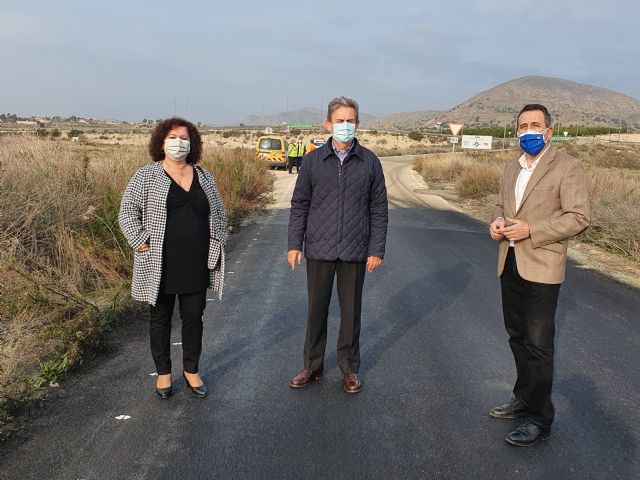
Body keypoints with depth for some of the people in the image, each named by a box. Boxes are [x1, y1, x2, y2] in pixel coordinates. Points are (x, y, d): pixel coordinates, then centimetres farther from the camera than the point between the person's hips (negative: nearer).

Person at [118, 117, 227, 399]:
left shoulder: (204, 177, 9)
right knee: (160, 318, 10)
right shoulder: (147, 175, -3)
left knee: (194, 318, 10)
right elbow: (127, 211, -4)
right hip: (161, 265, -3)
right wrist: (141, 244, -11)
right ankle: (163, 373, 25)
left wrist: (217, 245, 8)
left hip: (196, 265, 3)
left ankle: (191, 370, 27)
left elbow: (218, 213, 16)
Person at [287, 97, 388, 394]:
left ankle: (349, 368, 26)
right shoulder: (314, 160, 1)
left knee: (351, 311, 10)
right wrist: (294, 244, -2)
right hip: (319, 249, 1)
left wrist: (377, 249, -2)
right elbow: (299, 205, 4)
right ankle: (312, 366, 26)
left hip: (355, 252, 0)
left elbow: (378, 209, 3)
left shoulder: (369, 162, 1)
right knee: (316, 309, 11)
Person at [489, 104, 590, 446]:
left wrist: (530, 231, -20)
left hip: (541, 267, -7)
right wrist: (497, 222, 0)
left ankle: (540, 419, 11)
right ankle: (524, 398, 34)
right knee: (517, 337, 17)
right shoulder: (512, 168, 13)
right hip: (509, 264, 7)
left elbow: (579, 217, -13)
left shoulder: (567, 167, -9)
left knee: (538, 344, -2)